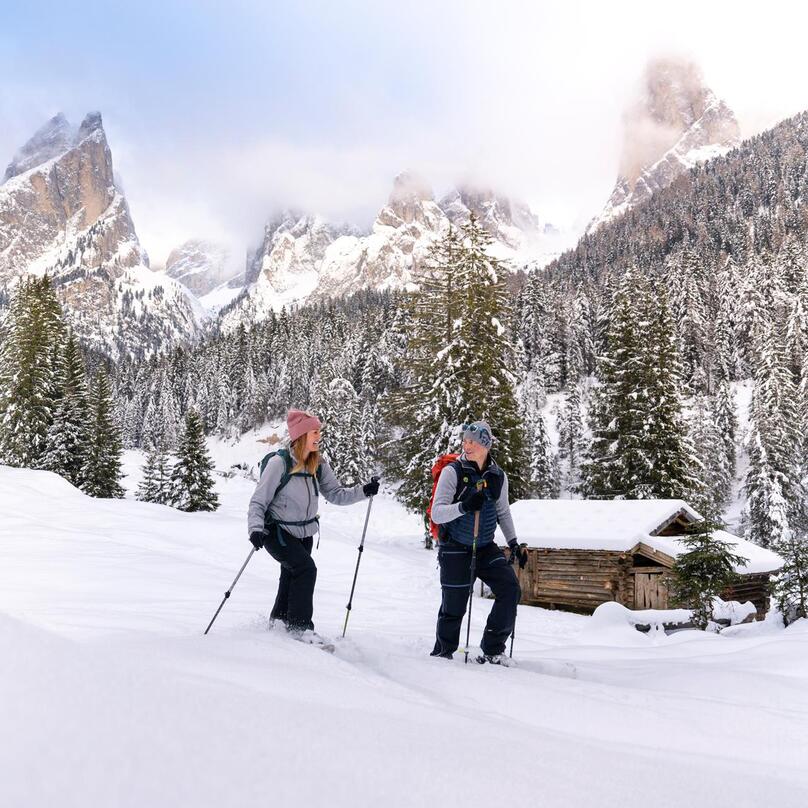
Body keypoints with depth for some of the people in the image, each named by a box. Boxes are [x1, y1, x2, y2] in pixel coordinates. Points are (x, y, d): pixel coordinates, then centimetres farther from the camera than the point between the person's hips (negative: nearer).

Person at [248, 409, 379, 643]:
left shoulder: (319, 465, -2)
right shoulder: (279, 463, -20)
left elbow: (336, 494, -3)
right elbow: (258, 501, -17)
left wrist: (363, 491, -17)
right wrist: (256, 529, -32)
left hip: (304, 533, 7)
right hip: (277, 532, -6)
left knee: (292, 578, 18)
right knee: (306, 568, -22)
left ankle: (278, 621, 41)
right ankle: (299, 626, -11)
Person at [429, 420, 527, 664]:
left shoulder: (498, 476, 1)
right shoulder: (452, 472, -12)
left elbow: (503, 512, 17)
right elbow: (436, 514, -18)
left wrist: (514, 544, 11)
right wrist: (463, 506, -35)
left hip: (485, 547, 4)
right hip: (455, 549, -4)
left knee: (510, 589, -10)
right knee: (454, 607, -1)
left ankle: (492, 650, 2)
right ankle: (442, 654, 23)